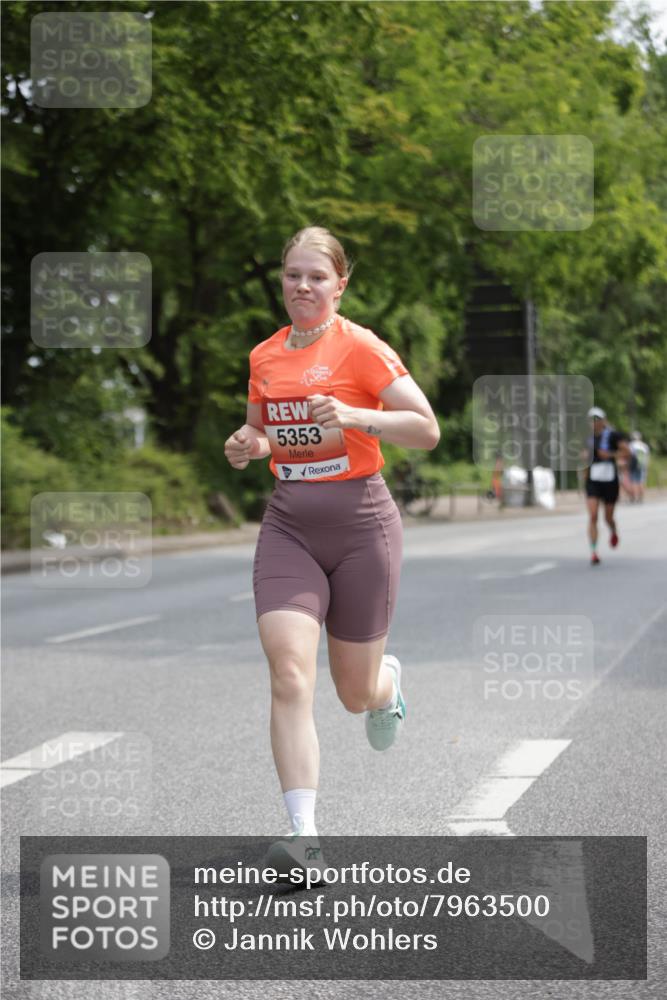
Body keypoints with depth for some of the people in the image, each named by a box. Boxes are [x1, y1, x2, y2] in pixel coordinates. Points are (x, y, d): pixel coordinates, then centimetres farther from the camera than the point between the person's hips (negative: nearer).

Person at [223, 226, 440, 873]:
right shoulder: (264, 356, 8)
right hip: (288, 524, 3)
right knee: (289, 674, -17)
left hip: (360, 523, -3)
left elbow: (427, 431, -10)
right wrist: (248, 446, 1)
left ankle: (388, 679, 47)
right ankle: (303, 833, -18)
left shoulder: (360, 348, -7)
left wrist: (355, 416, -24)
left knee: (356, 694, 8)